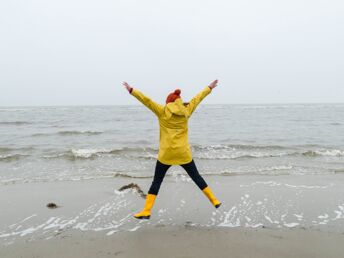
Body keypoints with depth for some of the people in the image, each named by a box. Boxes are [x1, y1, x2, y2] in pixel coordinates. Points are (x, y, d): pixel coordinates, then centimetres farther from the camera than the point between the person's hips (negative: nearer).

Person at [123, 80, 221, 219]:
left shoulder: (162, 111, -3)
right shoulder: (186, 111, 5)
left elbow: (146, 100, -3)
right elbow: (197, 98, 17)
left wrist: (131, 90, 3)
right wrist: (210, 87, 30)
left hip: (166, 153, -2)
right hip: (183, 153, 2)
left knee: (157, 181, 7)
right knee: (196, 176, 17)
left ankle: (146, 211, 4)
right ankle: (214, 201, 21)